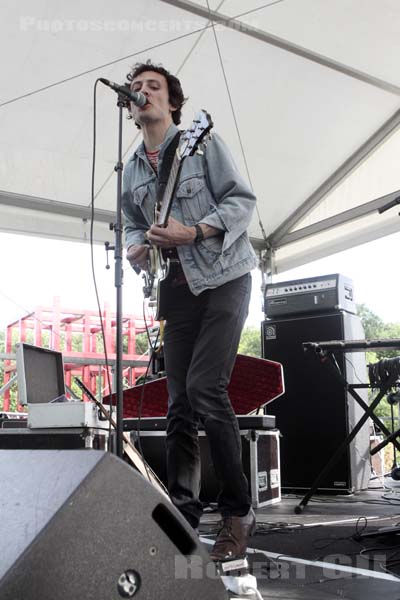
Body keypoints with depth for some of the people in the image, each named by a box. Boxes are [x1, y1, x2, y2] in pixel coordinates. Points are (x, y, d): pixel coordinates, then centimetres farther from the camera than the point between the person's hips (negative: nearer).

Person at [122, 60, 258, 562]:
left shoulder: (203, 142, 0)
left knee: (205, 388, -17)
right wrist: (135, 249, -3)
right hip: (178, 288, 5)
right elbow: (133, 225, 21)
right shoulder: (131, 170, 15)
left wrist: (194, 232, -21)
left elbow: (242, 200, -6)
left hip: (224, 277, -5)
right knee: (180, 402, 3)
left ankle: (237, 511, -4)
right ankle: (182, 515, 10)